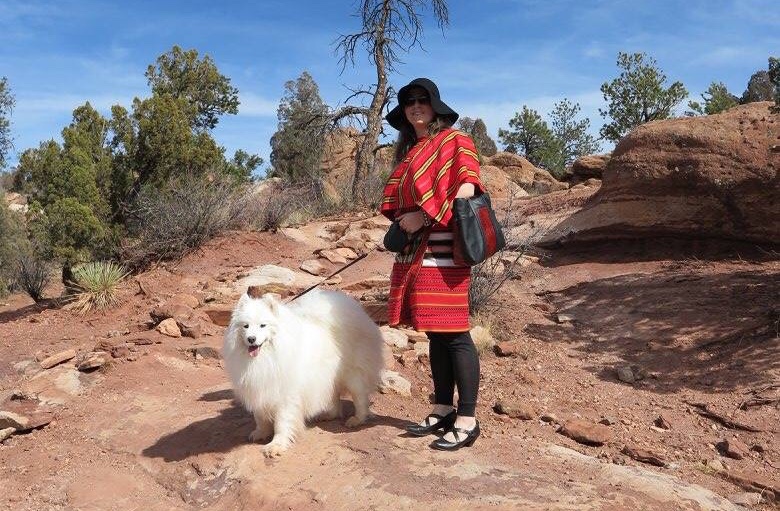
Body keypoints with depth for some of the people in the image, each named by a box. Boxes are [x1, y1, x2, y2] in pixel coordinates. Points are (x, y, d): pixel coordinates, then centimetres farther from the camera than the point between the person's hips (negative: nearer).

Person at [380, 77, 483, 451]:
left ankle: (467, 420, 0)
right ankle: (443, 410, 19)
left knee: (453, 333, -7)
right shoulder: (409, 151, 20)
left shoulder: (455, 141, 0)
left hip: (444, 251, -7)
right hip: (415, 252, 7)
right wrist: (404, 222, 4)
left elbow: (467, 189, -13)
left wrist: (424, 217, -14)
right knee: (434, 333, 10)